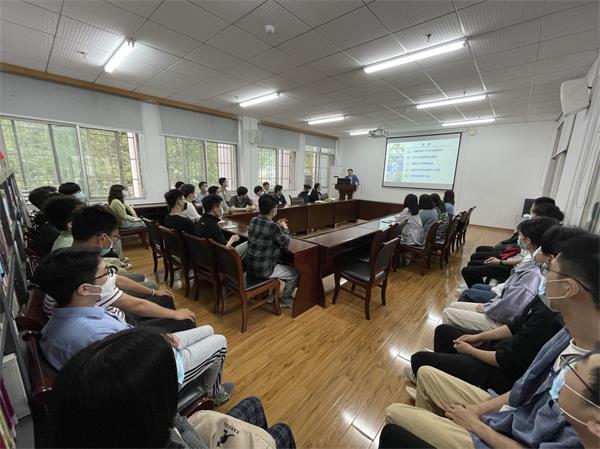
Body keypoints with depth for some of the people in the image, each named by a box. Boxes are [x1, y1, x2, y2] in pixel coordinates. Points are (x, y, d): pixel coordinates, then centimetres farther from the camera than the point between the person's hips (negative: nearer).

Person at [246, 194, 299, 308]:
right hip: (263, 270, -8)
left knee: (281, 264, 34)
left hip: (250, 266, 8)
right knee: (295, 273, 11)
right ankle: (284, 300, 29)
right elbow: (285, 243, -9)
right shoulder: (273, 226, -24)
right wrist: (285, 228, 7)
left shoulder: (253, 221, -2)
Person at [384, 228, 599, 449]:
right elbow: (529, 385, 3)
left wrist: (476, 425, -10)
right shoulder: (572, 334, -10)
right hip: (506, 411, 7)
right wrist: (478, 408, 0)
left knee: (394, 413, -4)